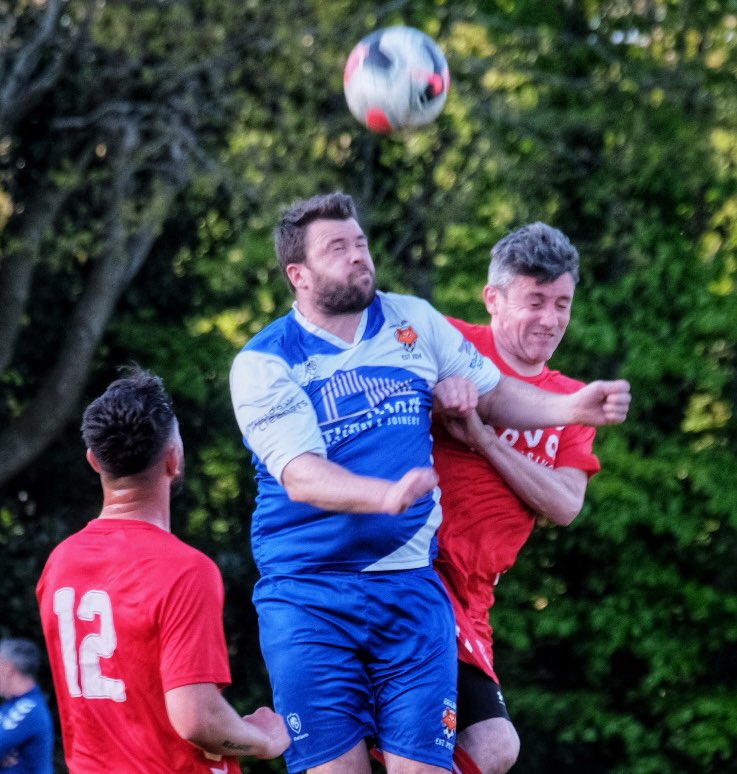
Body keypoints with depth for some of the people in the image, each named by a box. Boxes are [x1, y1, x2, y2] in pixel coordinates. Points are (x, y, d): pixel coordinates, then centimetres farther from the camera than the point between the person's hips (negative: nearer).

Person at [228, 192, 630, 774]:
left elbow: (493, 393, 20)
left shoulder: (414, 322, 10)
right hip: (307, 596, -3)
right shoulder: (263, 364, -4)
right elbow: (300, 476, -16)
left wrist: (571, 408, 1)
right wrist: (388, 496, -34)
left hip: (411, 588, 3)